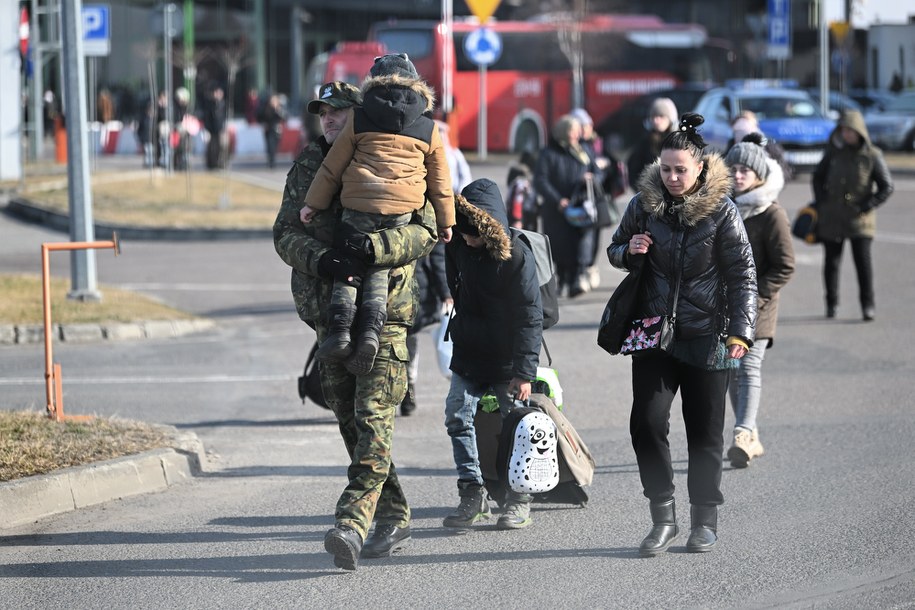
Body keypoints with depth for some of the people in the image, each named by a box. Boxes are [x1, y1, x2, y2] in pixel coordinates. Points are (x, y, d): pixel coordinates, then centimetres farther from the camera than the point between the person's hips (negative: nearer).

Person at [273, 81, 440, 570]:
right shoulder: (308, 166, 11)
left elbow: (427, 229, -10)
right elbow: (285, 232, 4)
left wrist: (370, 250, -25)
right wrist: (319, 260, -17)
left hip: (383, 312, -5)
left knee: (373, 419, -14)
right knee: (351, 424, 9)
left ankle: (352, 522, -23)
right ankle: (393, 518, 21)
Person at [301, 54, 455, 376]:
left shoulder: (359, 120, 7)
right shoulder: (428, 129, 12)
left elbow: (333, 165, 9)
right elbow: (439, 181, 17)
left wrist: (313, 203, 17)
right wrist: (445, 222, 25)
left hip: (359, 204, -2)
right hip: (403, 209, 2)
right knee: (378, 269, 8)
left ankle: (340, 331, -4)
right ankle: (371, 329, -10)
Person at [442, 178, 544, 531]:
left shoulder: (517, 257, -19)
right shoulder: (457, 248, -4)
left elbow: (530, 318, -18)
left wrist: (524, 372, -19)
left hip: (506, 359, -6)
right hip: (468, 356, 6)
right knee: (458, 418, -1)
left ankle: (519, 501, 12)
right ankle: (472, 495, 8)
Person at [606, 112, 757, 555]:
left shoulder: (721, 211, -7)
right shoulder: (644, 204, 1)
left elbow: (743, 275, -5)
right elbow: (615, 250, 16)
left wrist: (741, 332, -15)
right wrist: (630, 251, -9)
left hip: (705, 339, -2)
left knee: (705, 432, 5)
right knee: (647, 423, -10)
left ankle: (705, 520, 19)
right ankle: (662, 517, 0)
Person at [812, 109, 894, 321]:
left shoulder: (872, 156, -3)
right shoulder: (834, 152, 5)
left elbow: (887, 187, 0)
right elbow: (818, 176, 19)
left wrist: (868, 206, -9)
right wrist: (820, 201, 8)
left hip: (860, 218, -3)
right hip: (831, 217, 3)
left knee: (863, 259, -10)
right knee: (831, 260, 6)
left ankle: (868, 304, -1)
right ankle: (831, 304, 19)